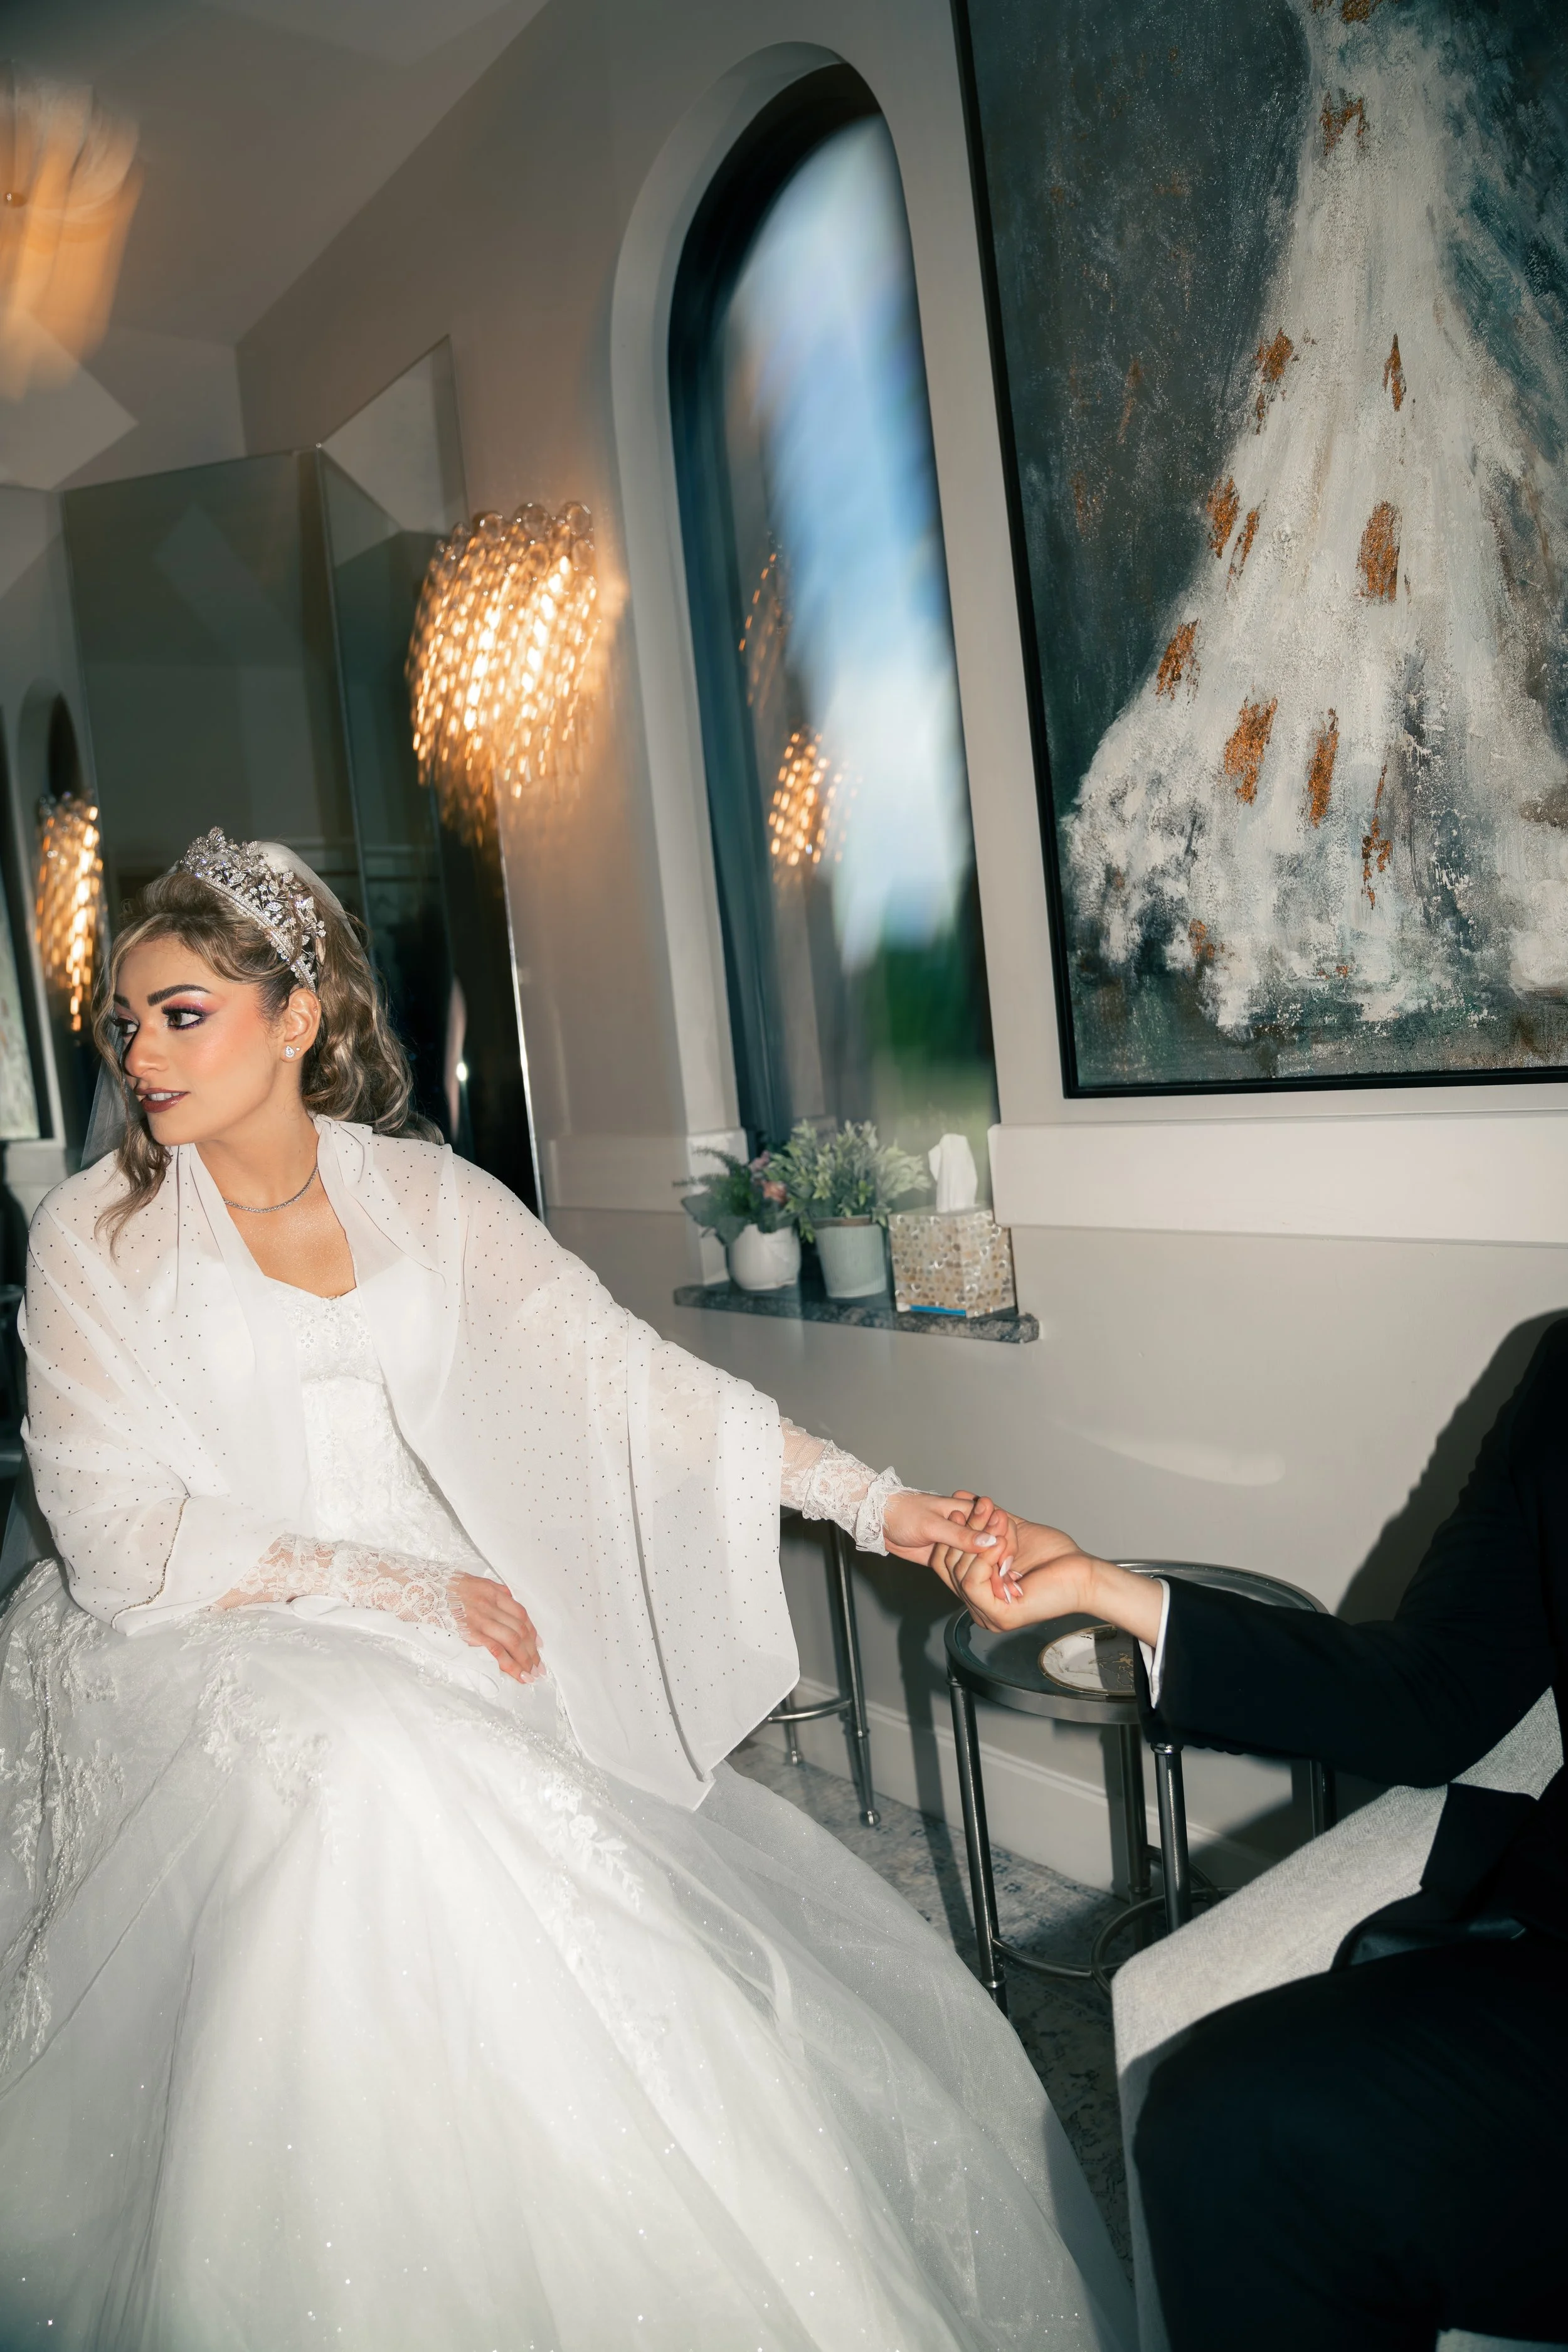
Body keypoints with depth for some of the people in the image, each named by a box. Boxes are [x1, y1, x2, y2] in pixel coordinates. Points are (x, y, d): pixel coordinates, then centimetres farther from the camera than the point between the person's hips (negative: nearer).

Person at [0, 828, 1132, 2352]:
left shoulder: (426, 1196, 3)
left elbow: (622, 1370, -3)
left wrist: (872, 1501, -13)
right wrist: (399, 1583, -14)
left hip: (438, 1633, 3)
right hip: (211, 1645, -2)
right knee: (384, 1787, -32)